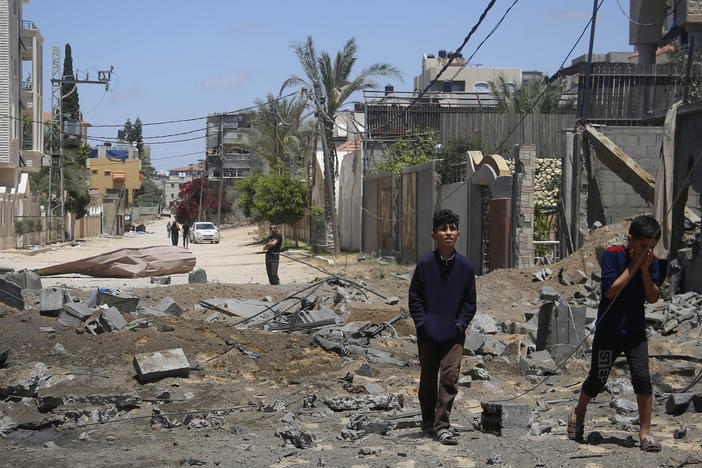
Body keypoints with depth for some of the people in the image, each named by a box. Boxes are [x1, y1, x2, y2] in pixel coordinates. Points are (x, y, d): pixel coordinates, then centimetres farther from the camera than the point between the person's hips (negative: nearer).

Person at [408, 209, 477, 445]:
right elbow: (414, 297, 3)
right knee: (428, 380, 11)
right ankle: (428, 422, 28)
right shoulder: (425, 264, -3)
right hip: (428, 335, 0)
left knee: (450, 377, -9)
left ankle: (442, 426, -5)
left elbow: (470, 301, 9)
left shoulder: (465, 266, 1)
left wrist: (461, 323, -3)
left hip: (454, 336, 0)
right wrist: (422, 323, -6)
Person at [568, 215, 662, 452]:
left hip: (636, 332, 3)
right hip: (609, 331, -3)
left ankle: (645, 432, -2)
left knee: (642, 377, -10)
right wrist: (633, 266, -19)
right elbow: (610, 290, -20)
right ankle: (578, 413, 34)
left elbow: (653, 297, -5)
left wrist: (645, 269, -16)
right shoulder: (612, 255, -12)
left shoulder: (652, 262, 0)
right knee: (598, 379, 6)